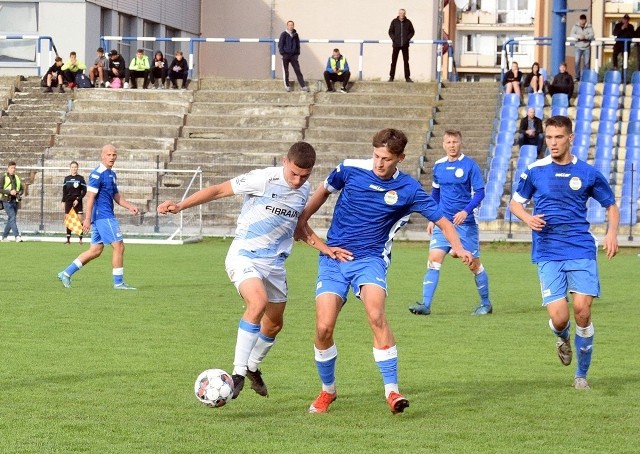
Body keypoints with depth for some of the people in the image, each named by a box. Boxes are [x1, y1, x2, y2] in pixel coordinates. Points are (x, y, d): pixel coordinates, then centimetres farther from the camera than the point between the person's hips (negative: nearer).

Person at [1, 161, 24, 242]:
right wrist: (9, 192, -19)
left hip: (15, 201, 6)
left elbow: (22, 189, 21)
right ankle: (17, 236, -24)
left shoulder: (17, 178, 16)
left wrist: (19, 193, -1)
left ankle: (4, 236, 22)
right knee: (12, 218, -16)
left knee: (10, 220, 10)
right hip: (7, 201, -6)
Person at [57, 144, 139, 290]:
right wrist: (87, 219, -21)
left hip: (104, 217, 10)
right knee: (119, 246, -7)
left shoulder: (112, 174, 17)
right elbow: (90, 196, -17)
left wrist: (130, 207, 11)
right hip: (103, 217, -10)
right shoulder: (97, 174, -12)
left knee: (95, 250, 10)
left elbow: (116, 196, 26)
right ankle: (118, 282, 1)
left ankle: (66, 273, 12)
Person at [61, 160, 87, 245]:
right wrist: (63, 201, 6)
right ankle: (68, 239, 6)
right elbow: (64, 191, 12)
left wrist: (78, 199, -11)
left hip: (77, 202, -3)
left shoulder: (80, 178, -1)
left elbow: (84, 191, -3)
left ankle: (81, 239, -7)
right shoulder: (67, 178, 8)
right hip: (68, 201, 3)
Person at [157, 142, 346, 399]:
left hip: (274, 263, 7)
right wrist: (180, 206, -20)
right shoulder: (263, 179, -16)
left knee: (274, 325, 14)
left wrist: (325, 248, 10)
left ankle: (253, 368, 42)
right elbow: (218, 190, -11)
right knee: (259, 302, -32)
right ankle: (238, 373, -26)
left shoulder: (304, 190, 4)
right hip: (244, 255, -7)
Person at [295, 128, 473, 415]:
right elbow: (324, 190, 17)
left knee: (375, 314, -30)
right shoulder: (350, 169, -3)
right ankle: (327, 390, 15)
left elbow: (442, 220, -1)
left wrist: (459, 249, -17)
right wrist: (303, 219, 17)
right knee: (324, 328, -11)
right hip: (333, 257, 2)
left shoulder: (408, 189, -5)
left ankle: (392, 391, -23)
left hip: (371, 259, -2)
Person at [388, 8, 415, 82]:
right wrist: (393, 39, -5)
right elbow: (390, 31, 8)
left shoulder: (408, 22, 3)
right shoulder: (394, 22, 2)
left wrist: (408, 38, -4)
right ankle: (391, 77, 7)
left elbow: (412, 32, 10)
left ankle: (407, 77, 7)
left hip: (405, 45, 0)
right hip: (396, 44, 0)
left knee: (406, 61, 3)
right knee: (393, 61, 2)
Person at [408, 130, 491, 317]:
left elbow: (480, 192, -9)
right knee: (434, 259, -10)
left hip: (465, 223, -4)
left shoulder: (469, 165, -7)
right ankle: (425, 305, -13)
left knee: (473, 263, 5)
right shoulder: (438, 166, 7)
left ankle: (486, 303, 22)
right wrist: (432, 219, 16)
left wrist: (466, 211, -22)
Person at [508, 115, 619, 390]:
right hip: (548, 254, 0)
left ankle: (581, 375, 8)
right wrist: (528, 218, -7)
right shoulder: (535, 171, 4)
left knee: (582, 310, -12)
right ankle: (563, 339, 29)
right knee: (558, 317, -11)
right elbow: (515, 203, 15)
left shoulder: (588, 173, 4)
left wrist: (612, 232, -2)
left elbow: (611, 205, 17)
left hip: (581, 251, 0)